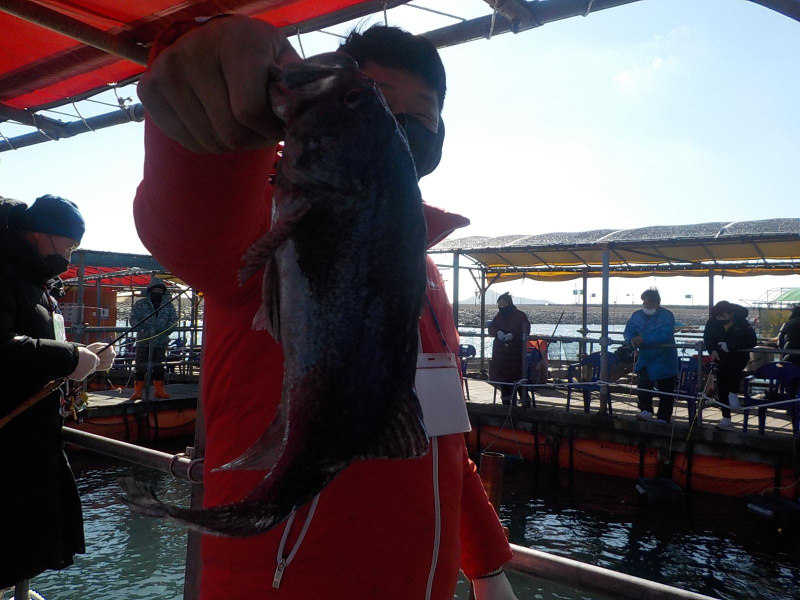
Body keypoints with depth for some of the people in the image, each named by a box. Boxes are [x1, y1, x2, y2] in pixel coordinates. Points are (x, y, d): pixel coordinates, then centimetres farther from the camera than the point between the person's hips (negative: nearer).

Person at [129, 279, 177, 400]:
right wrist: (146, 331, -19)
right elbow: (134, 320, -4)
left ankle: (159, 390, 17)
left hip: (161, 342, 2)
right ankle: (137, 391, 6)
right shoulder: (140, 304, 3)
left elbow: (173, 321, 2)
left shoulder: (168, 305, 8)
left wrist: (163, 334, -13)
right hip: (143, 341, -2)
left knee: (159, 367, 9)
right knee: (140, 367, 0)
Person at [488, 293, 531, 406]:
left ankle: (524, 400, -4)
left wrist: (513, 335, -27)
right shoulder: (498, 316, 13)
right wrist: (498, 332, -16)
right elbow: (491, 328, 6)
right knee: (502, 375, 6)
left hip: (515, 351, -5)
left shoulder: (520, 315, -3)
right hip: (500, 351, 5)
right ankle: (506, 400, 16)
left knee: (518, 375, -9)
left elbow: (525, 330, -13)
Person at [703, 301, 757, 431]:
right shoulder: (713, 321, -11)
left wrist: (730, 346, -30)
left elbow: (752, 341, -22)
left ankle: (733, 394, -14)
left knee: (733, 366, -36)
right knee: (721, 387, -2)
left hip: (738, 356, -2)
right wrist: (712, 350, -21)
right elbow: (707, 338, -1)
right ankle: (726, 419, 4)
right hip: (722, 357, 2)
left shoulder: (742, 323, -17)